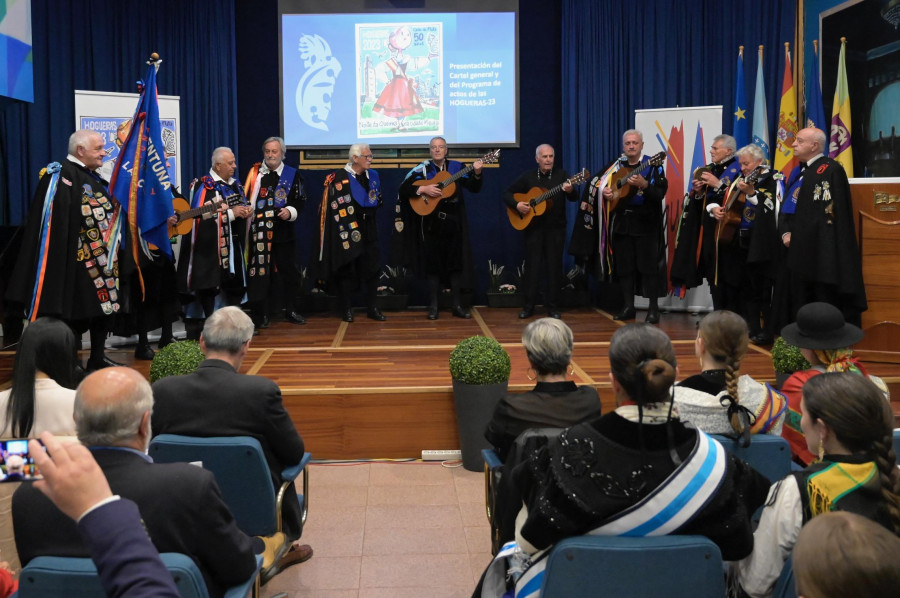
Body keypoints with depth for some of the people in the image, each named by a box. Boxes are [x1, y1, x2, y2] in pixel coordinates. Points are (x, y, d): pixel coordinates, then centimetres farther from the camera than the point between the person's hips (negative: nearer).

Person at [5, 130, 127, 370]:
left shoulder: (94, 179, 16)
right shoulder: (61, 176, -13)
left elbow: (109, 215, 24)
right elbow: (53, 224, -21)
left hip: (102, 259, 9)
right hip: (75, 261, -9)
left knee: (105, 303, 12)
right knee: (71, 311, -2)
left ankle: (98, 357, 22)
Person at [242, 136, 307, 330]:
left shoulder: (292, 175, 6)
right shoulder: (254, 173, 7)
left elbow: (301, 201, 4)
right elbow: (245, 199, 9)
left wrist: (291, 211, -13)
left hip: (283, 232, 1)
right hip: (259, 232, 0)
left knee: (290, 272, 5)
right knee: (260, 273, 1)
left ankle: (291, 311, 19)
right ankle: (261, 314, 10)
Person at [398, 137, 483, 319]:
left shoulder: (456, 167, 4)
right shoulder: (422, 169, -1)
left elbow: (474, 188, 0)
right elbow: (403, 189, -5)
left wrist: (477, 173, -18)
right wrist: (423, 189, -18)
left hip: (453, 222, 2)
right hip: (431, 223, -2)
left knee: (455, 263, 5)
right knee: (433, 264, 2)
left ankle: (456, 305, 14)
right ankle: (433, 307, 10)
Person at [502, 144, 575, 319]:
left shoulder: (561, 175, 2)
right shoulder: (528, 177, 6)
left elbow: (574, 199, -11)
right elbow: (507, 193, 9)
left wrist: (570, 191, -34)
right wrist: (517, 205, -11)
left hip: (556, 228, -1)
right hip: (533, 227, 1)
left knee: (554, 267, 1)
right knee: (532, 266, 3)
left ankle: (553, 307, 10)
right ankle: (528, 306, 10)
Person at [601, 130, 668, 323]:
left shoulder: (652, 166, -3)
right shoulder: (616, 166, 10)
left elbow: (660, 193, -13)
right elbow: (601, 182, 17)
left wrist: (644, 184, -29)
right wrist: (604, 192, -6)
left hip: (645, 223, -5)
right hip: (621, 222, 5)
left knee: (648, 265, -5)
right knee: (624, 266, 7)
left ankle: (653, 309, 2)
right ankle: (628, 307, 17)